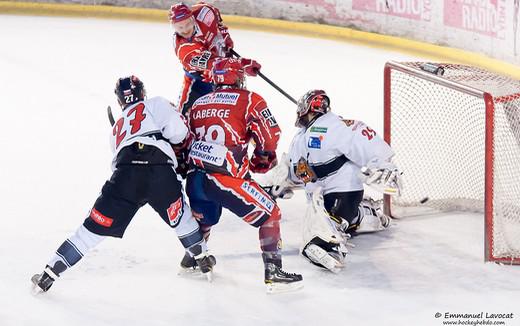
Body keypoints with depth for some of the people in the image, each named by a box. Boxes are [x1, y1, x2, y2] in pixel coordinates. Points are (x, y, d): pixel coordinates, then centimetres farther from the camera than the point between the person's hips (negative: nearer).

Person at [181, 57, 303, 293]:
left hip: (195, 177, 6)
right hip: (225, 178, -6)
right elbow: (269, 135, -5)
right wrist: (262, 160, 13)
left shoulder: (198, 104, 19)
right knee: (269, 215, 4)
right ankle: (273, 272, -4)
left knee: (205, 216, 35)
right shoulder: (249, 100, 2)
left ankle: (192, 259, 50)